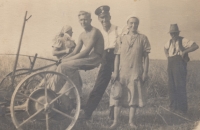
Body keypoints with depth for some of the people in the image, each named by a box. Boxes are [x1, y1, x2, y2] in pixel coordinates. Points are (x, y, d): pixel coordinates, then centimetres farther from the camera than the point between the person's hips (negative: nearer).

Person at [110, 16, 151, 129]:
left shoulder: (143, 38, 3)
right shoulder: (122, 38, 5)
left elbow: (146, 57, 3)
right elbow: (117, 56, 4)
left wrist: (145, 72, -2)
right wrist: (115, 72, -3)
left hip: (136, 72, -1)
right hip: (122, 72, 1)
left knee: (134, 97, 4)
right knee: (118, 95, 0)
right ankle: (116, 121, 6)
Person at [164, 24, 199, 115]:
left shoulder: (183, 40, -4)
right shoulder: (170, 42, 16)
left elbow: (195, 46, -14)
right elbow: (165, 48, 39)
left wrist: (184, 51, -18)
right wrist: (167, 55, 20)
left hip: (179, 64, -7)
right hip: (170, 65, 7)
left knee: (180, 86, -9)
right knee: (171, 86, 7)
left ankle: (182, 108, -5)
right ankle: (173, 106, 14)